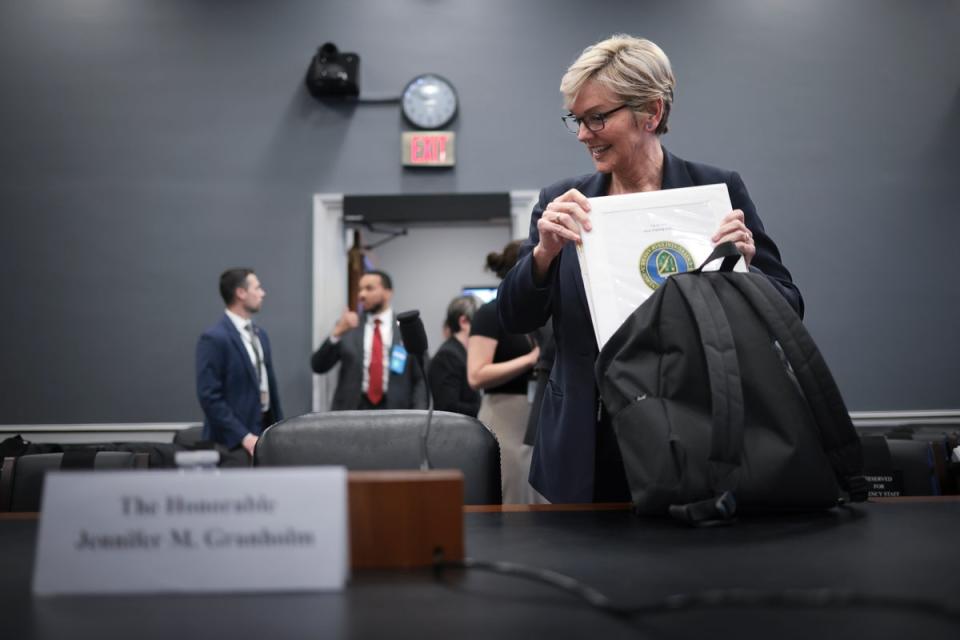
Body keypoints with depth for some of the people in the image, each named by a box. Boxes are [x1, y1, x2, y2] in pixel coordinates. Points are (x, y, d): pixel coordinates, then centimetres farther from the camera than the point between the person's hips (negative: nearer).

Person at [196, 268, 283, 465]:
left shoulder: (260, 334, 14)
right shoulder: (214, 338, -12)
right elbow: (209, 396, -16)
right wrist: (244, 436, -18)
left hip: (264, 435, 7)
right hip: (233, 442, -7)